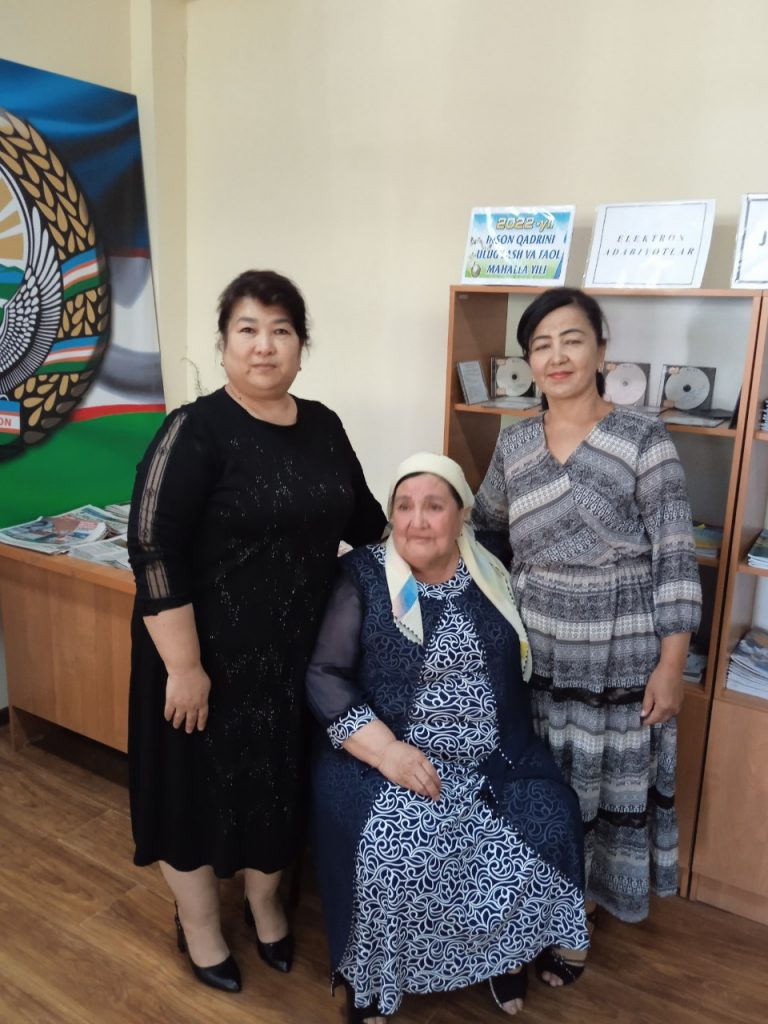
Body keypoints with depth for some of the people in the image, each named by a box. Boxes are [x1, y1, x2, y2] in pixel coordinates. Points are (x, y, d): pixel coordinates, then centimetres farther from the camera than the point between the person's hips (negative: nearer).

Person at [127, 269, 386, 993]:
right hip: (212, 654, -5)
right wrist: (183, 665, -21)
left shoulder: (323, 426, 3)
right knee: (203, 780, 13)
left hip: (299, 650, 5)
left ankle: (265, 903, 46)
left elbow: (363, 517, 15)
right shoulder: (197, 430, -16)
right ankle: (199, 924, 40)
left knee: (281, 780, 19)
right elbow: (153, 549, -20)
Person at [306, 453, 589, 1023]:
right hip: (386, 753, -3)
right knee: (385, 845, -26)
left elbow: (526, 662, 15)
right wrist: (385, 750, -20)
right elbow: (323, 676, -10)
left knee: (551, 822, -16)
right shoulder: (363, 578, -6)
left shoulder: (493, 574, 4)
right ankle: (369, 977, 3)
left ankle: (505, 950, 11)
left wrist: (517, 743, 2)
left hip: (492, 757, 3)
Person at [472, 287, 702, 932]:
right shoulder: (514, 444, 2)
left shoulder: (643, 439, -11)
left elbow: (676, 559, -11)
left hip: (619, 658, -3)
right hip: (535, 653, 4)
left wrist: (671, 665, -13)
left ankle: (583, 903, 37)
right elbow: (484, 531, 17)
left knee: (605, 783, 12)